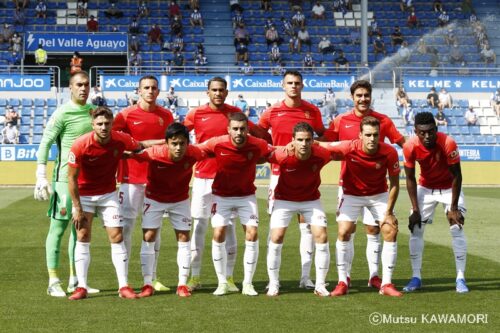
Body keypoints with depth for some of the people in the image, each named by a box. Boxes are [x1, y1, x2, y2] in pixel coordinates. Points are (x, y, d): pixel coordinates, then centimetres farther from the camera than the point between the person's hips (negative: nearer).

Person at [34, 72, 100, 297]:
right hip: (65, 177, -7)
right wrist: (41, 176, -17)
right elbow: (45, 144, -9)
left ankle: (75, 280, 19)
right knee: (58, 228, -3)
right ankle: (53, 282, 0)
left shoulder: (94, 111, 11)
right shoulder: (62, 114, -8)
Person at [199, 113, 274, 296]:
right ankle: (222, 283, 8)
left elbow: (276, 153, 1)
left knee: (252, 234, -8)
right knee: (218, 235, -6)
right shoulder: (217, 144, -21)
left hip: (247, 195, 1)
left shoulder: (257, 145, -18)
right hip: (222, 196, 0)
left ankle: (248, 283, 4)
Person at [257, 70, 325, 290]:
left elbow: (323, 136, 18)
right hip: (279, 174, -1)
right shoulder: (272, 112, 1)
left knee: (308, 225, 1)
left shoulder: (312, 111, 4)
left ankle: (306, 276, 7)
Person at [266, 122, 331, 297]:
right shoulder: (282, 155, -29)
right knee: (276, 238, -9)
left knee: (321, 237, -8)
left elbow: (337, 153, 0)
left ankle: (320, 285, 5)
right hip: (284, 199, -1)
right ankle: (273, 285, 7)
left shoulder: (321, 155, -25)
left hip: (311, 200, 2)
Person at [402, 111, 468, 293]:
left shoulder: (448, 144, -31)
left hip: (449, 188, -2)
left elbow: (457, 176, -20)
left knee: (457, 229, -9)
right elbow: (410, 179, -11)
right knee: (415, 229, -2)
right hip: (425, 188, 2)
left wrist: (453, 208, -19)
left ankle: (460, 278, -3)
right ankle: (416, 278, 6)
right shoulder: (410, 147, -24)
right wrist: (415, 210, -13)